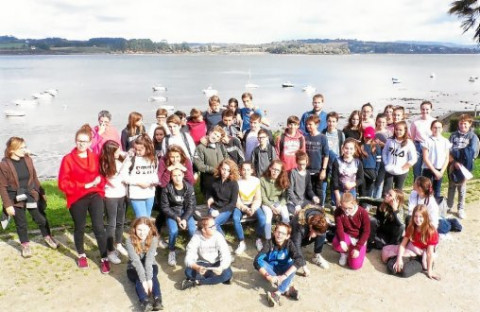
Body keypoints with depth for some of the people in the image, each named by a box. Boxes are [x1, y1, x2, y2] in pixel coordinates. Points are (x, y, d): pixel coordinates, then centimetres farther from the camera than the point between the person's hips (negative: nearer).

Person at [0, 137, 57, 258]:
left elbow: (34, 178, 7)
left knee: (41, 219, 13)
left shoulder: (27, 159, -4)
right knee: (21, 224, 12)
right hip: (16, 200, -3)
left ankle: (47, 237, 37)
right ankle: (25, 245, 34)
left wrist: (42, 193, 11)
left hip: (32, 196, 3)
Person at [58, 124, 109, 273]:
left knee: (99, 227, -4)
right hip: (77, 199, -1)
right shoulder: (68, 159, -8)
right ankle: (81, 255, 38)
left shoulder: (95, 157, 2)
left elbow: (102, 174, 11)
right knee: (79, 228, 15)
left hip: (95, 195, 1)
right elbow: (63, 183, -12)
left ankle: (104, 259, 8)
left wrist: (99, 180, -12)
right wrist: (84, 185, -18)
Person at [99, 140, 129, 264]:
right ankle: (110, 251, 14)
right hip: (111, 197, -6)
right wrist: (125, 166, -25)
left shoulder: (120, 159, -3)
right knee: (111, 224, 3)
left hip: (122, 195, 6)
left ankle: (118, 245, 36)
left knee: (120, 222, 18)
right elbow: (116, 182, -23)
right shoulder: (106, 165, -18)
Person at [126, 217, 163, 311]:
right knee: (139, 279, -32)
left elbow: (149, 259, -29)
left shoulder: (153, 239, -19)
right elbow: (136, 261, -31)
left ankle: (158, 300, -49)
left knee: (152, 276, -32)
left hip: (151, 266, 1)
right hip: (134, 268, -1)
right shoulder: (130, 240, -22)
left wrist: (149, 279, -41)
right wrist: (143, 280, -39)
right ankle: (145, 301, -52)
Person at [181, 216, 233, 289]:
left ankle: (196, 282, -22)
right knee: (188, 271, -30)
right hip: (202, 264, -1)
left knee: (227, 273, -31)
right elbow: (189, 259, -25)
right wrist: (197, 268, -46)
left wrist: (221, 268, -45)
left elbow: (226, 257, -23)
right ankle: (216, 279, -19)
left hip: (216, 264, 1)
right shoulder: (196, 238, -18)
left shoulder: (218, 237, -19)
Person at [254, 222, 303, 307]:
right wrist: (267, 276, -43)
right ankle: (288, 288, -30)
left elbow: (299, 260, -33)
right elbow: (256, 260, -31)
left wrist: (284, 276, -42)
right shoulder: (269, 243, -21)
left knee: (294, 264, -29)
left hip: (283, 270, 0)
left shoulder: (289, 244, -18)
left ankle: (277, 293, -38)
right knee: (260, 262, -30)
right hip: (271, 270, 0)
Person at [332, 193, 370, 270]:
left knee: (355, 265, -16)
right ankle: (344, 253, 4)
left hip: (359, 239, -1)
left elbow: (366, 232, -16)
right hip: (346, 236, 1)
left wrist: (357, 248, -21)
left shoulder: (363, 213, -21)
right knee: (336, 244, -35)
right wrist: (342, 241, -41)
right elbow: (339, 228, -19)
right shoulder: (338, 212, -17)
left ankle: (353, 250, 19)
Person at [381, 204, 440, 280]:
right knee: (391, 267, -14)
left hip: (423, 258, -6)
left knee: (405, 271, -32)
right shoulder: (411, 228, -5)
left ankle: (420, 265, -5)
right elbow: (403, 244, -7)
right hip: (411, 252, 6)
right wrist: (399, 258, -20)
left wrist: (429, 271, -17)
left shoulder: (431, 232, -20)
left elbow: (430, 253, -19)